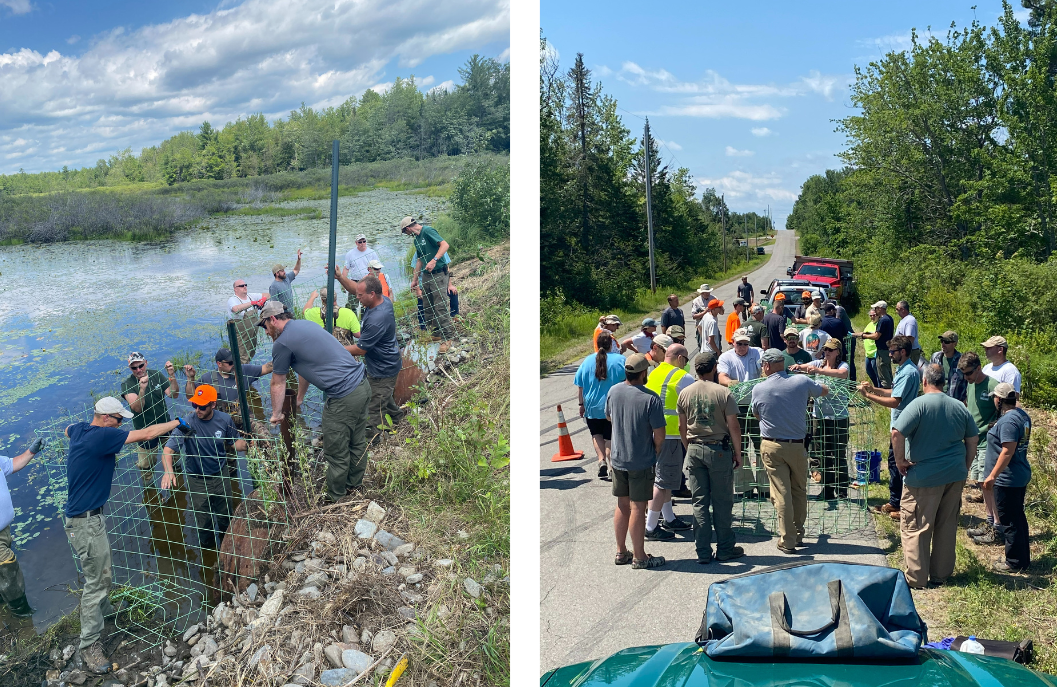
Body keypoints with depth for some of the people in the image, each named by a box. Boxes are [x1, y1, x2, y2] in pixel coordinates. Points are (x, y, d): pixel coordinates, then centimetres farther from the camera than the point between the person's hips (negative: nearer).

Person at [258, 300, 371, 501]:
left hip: (344, 397, -9)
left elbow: (278, 384, 4)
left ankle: (335, 498, 22)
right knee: (357, 442, 23)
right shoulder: (304, 324, 18)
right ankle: (354, 484, 39)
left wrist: (276, 414, 19)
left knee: (336, 453, 7)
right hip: (363, 385, 9)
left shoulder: (282, 343, -8)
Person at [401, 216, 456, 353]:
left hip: (438, 274, -10)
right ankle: (436, 334, 22)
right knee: (428, 307, 11)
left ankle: (447, 338, -8)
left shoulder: (428, 231, -10)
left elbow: (445, 245, -21)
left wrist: (434, 260, -30)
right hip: (426, 275, 10)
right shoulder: (417, 239, 18)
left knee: (441, 306, -11)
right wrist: (414, 280, 25)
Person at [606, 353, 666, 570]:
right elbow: (659, 435, -16)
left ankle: (621, 552, 26)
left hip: (617, 459, 5)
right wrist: (656, 451, 3)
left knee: (622, 505, 16)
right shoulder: (651, 399, -20)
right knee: (637, 508, 3)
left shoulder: (613, 392, -3)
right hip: (641, 462, -5)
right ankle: (639, 557, 13)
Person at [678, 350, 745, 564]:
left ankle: (703, 552, 11)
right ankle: (725, 550, 15)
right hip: (719, 450, -3)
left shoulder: (685, 394, 1)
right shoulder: (723, 393, -10)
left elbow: (682, 428, 8)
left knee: (699, 503, 8)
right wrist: (737, 453, 3)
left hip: (694, 450, 4)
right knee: (722, 503, 7)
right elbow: (733, 427, -8)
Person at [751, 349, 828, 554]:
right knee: (799, 491, 16)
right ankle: (798, 535, 26)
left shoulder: (758, 389, -7)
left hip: (772, 447, -1)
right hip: (798, 446, 2)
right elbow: (825, 390, 16)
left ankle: (787, 541, 1)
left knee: (781, 494, 0)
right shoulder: (801, 381, -4)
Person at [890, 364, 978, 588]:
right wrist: (964, 467, 21)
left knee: (915, 528, 3)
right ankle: (941, 575, 24)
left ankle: (916, 578, 7)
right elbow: (973, 439, 12)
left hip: (924, 477, -6)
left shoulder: (919, 404, -14)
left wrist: (900, 460, -12)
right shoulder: (959, 407, 5)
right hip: (955, 476, 6)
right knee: (947, 526, 16)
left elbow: (897, 432, -24)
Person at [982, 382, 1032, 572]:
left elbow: (1008, 451, -26)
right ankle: (1023, 558, 30)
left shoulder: (1008, 421, -23)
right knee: (1018, 518, 19)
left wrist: (992, 476, -22)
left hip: (1007, 479, -10)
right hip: (1021, 476, 10)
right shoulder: (1022, 415, 7)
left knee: (1009, 522, 1)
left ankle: (1015, 563, 11)